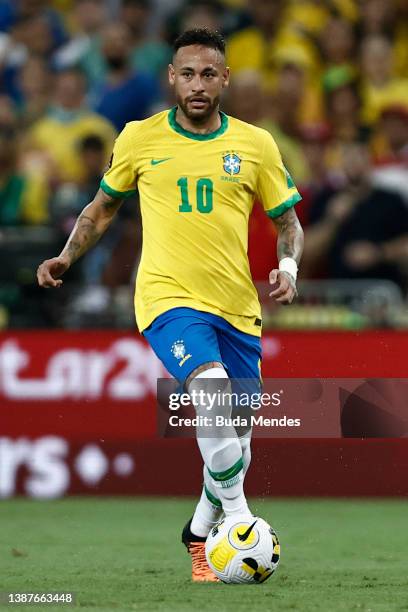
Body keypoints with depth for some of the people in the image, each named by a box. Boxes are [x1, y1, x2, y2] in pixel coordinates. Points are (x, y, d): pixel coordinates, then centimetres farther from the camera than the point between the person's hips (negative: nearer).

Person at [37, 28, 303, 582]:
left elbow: (288, 223, 12)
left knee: (235, 447, 8)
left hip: (237, 308, 3)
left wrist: (288, 267, -7)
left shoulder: (255, 144, 5)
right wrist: (68, 256, 4)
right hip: (168, 298, -3)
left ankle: (200, 534, 35)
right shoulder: (140, 138, 3)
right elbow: (103, 207, 17)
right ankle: (238, 520, -20)